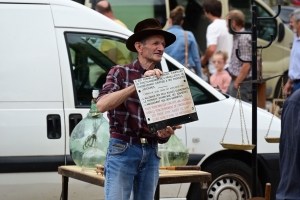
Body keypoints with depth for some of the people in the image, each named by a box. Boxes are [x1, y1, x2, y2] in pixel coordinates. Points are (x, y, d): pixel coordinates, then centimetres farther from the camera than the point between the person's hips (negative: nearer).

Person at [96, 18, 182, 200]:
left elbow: (163, 132, 15)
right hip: (123, 150, -5)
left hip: (151, 153, 5)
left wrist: (165, 134, -10)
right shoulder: (121, 72, 0)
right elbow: (102, 105, -18)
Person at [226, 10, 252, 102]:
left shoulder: (244, 38, -17)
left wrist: (236, 84, -20)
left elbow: (246, 65, -22)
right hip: (235, 80, 10)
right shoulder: (237, 37, 15)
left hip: (241, 81, -10)